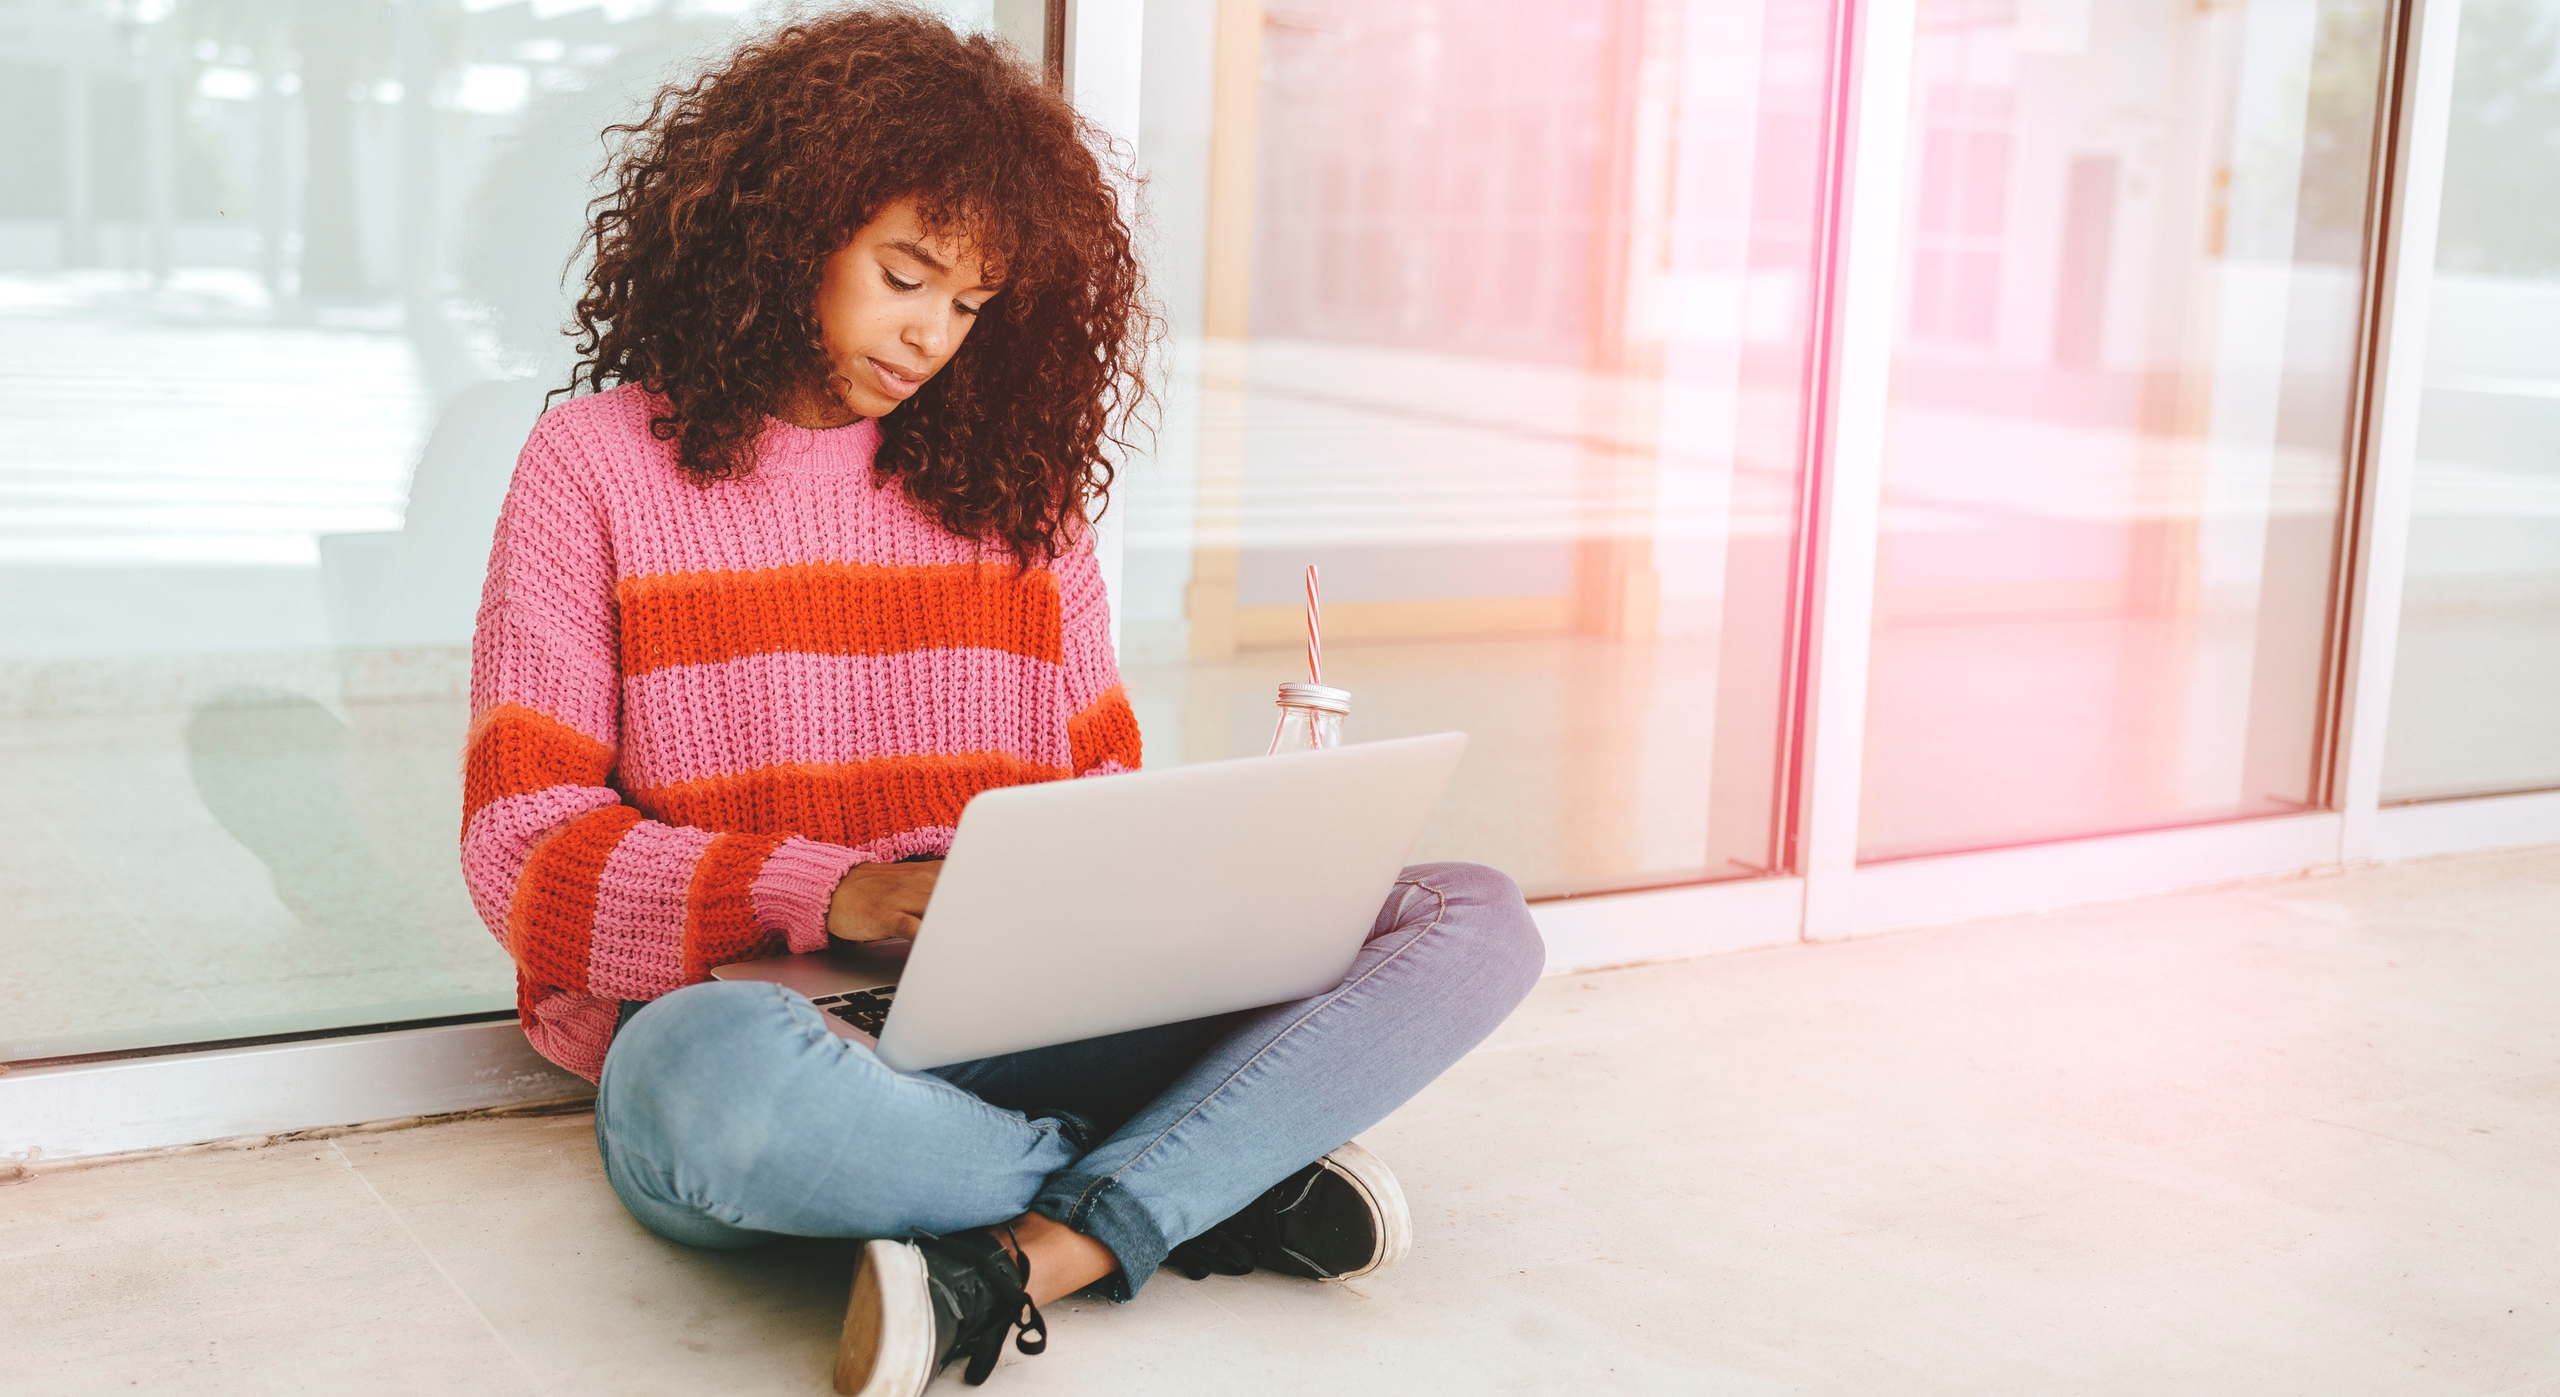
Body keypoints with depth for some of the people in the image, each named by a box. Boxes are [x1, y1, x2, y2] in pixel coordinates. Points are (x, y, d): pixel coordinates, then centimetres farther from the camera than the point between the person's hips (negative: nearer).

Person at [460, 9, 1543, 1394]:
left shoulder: (1012, 484, 18)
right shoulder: (596, 465, 8)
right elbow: (526, 847, -1)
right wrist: (828, 895, -17)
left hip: (1020, 1024, 4)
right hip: (733, 1010, -3)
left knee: (1475, 918, -14)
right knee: (727, 1076, -42)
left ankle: (1027, 1262, -32)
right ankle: (1219, 1175, -17)